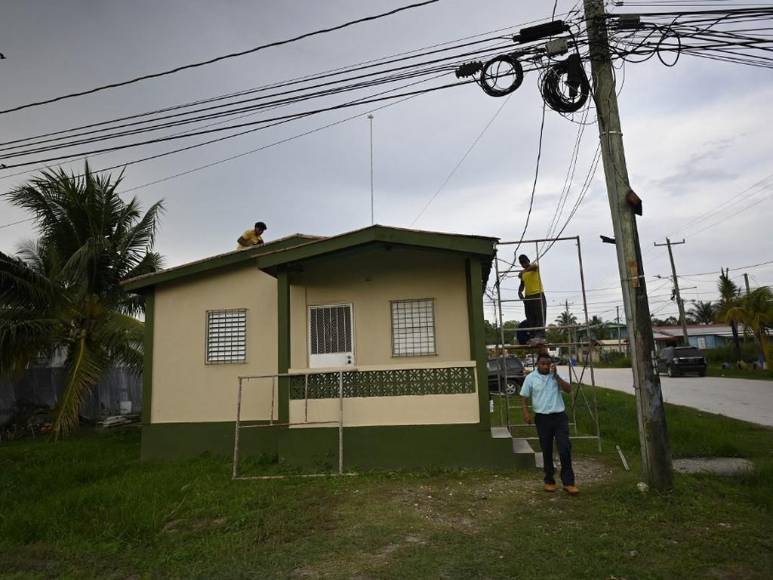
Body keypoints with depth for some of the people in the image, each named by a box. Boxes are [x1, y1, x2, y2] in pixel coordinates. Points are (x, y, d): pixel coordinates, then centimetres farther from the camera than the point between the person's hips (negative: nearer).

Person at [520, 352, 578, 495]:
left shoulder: (556, 375, 3)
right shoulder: (530, 377, -2)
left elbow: (568, 389, -8)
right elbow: (524, 397, 1)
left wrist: (556, 376, -16)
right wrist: (526, 413, -13)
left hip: (560, 416, 1)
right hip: (542, 418, -1)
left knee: (565, 449, -6)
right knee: (547, 451, 8)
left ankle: (568, 482, 2)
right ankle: (549, 481, 22)